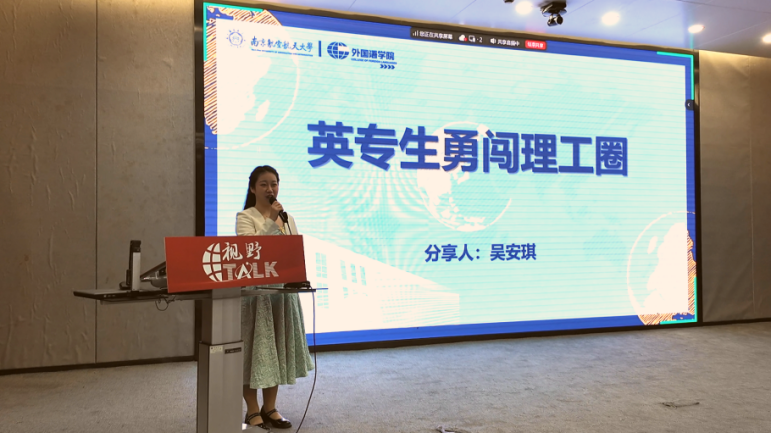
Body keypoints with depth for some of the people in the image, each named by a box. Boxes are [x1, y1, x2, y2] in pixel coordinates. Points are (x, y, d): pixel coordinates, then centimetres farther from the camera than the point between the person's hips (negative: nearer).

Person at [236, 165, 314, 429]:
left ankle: (269, 408, 22)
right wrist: (271, 221, -22)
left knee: (276, 346, 11)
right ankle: (253, 410, 12)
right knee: (254, 347, 0)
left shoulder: (287, 218, 12)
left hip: (282, 288, 6)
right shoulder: (245, 217, -6)